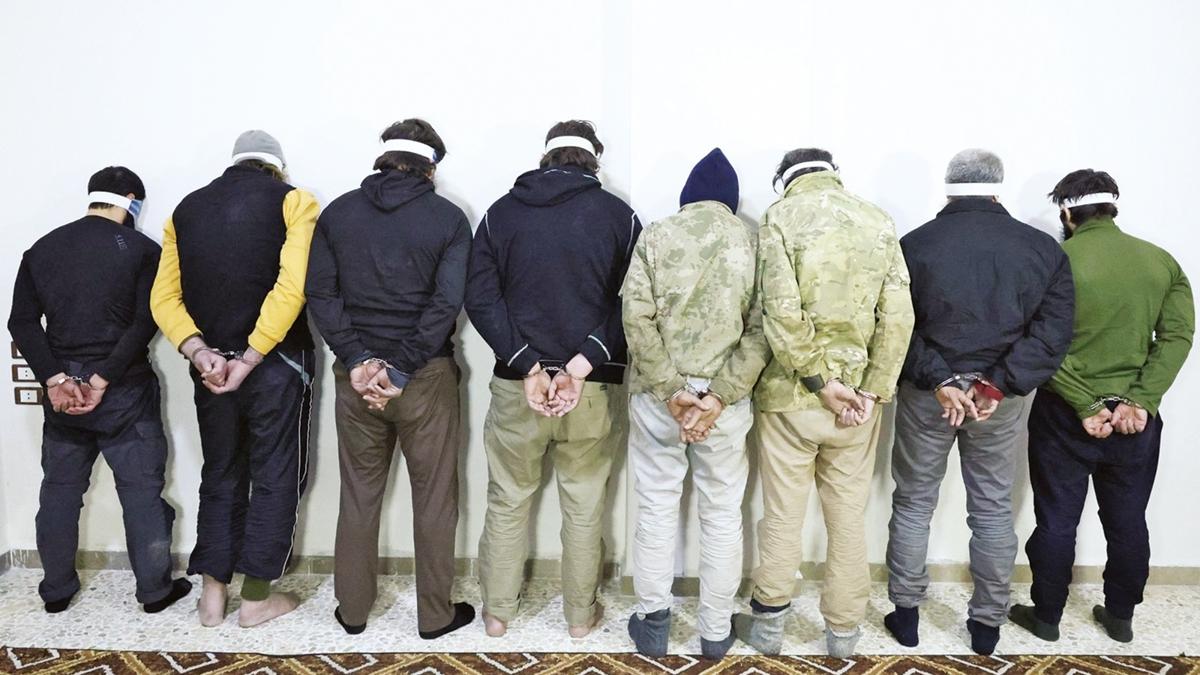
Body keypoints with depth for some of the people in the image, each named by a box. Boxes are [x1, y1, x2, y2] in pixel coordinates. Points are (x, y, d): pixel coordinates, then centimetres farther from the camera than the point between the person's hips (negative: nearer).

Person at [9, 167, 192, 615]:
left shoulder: (41, 249, 7)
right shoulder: (141, 249, -6)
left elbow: (23, 322, -1)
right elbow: (145, 322, -16)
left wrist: (56, 379, -8)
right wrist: (102, 380, -14)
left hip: (62, 386, 4)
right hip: (124, 388, -4)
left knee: (60, 490, 15)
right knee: (142, 490, 5)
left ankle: (56, 591, 27)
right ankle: (155, 590, 14)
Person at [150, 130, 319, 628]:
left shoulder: (186, 209, 12)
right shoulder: (292, 201, -2)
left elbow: (164, 296, 1)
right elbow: (292, 286, -17)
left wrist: (198, 351, -9)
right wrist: (252, 358, -16)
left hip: (211, 365, 4)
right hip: (276, 365, -4)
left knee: (220, 475, 18)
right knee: (275, 476, 8)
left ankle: (212, 593, 23)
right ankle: (256, 597, 15)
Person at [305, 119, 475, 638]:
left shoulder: (338, 212, 4)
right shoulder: (448, 219, -4)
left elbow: (320, 292, -3)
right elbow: (446, 303, -13)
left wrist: (358, 360, -7)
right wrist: (402, 372, -12)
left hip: (357, 373, 3)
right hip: (427, 375, -3)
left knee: (359, 495, 15)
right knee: (434, 498, 9)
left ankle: (352, 609, 28)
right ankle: (435, 615, 21)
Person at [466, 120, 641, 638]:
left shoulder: (502, 211, 3)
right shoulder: (618, 215, -1)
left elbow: (481, 299, -5)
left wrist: (529, 368, -11)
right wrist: (581, 367, -14)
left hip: (516, 384, 1)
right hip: (592, 388, -1)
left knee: (507, 502, 17)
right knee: (584, 507, 14)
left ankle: (497, 611, 29)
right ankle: (580, 614, 28)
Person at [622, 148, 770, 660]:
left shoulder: (655, 235, -1)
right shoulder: (753, 243, 1)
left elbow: (637, 318, -10)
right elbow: (761, 329, -8)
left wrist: (670, 390, -9)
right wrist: (719, 396, -11)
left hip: (657, 394, 0)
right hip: (726, 397, 1)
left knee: (657, 508, 11)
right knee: (722, 513, 12)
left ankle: (652, 622, 22)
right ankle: (716, 631, 24)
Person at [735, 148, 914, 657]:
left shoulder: (781, 215, -5)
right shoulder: (879, 222, 6)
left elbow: (781, 311, -16)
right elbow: (898, 316, -3)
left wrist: (819, 380, -11)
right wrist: (874, 390, -4)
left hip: (790, 394, -3)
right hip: (857, 396, 3)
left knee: (782, 516, 9)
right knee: (849, 518, 14)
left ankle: (768, 625, 24)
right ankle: (843, 631, 27)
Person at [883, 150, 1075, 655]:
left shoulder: (913, 245, -7)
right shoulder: (1042, 248, -2)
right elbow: (1053, 332, -9)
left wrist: (939, 381, -14)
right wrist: (998, 385, -14)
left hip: (926, 394, -1)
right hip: (1002, 399, 2)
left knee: (913, 504, 13)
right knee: (993, 510, 15)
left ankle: (906, 614, 24)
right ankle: (988, 623, 27)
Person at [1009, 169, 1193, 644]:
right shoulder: (1161, 262, 2)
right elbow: (1177, 335, -6)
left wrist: (1086, 406, -14)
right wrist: (1140, 401, -12)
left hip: (1065, 414, -3)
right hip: (1137, 418, 4)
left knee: (1057, 521, 9)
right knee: (1127, 522, 17)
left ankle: (1046, 617, 22)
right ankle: (1120, 617, 31)